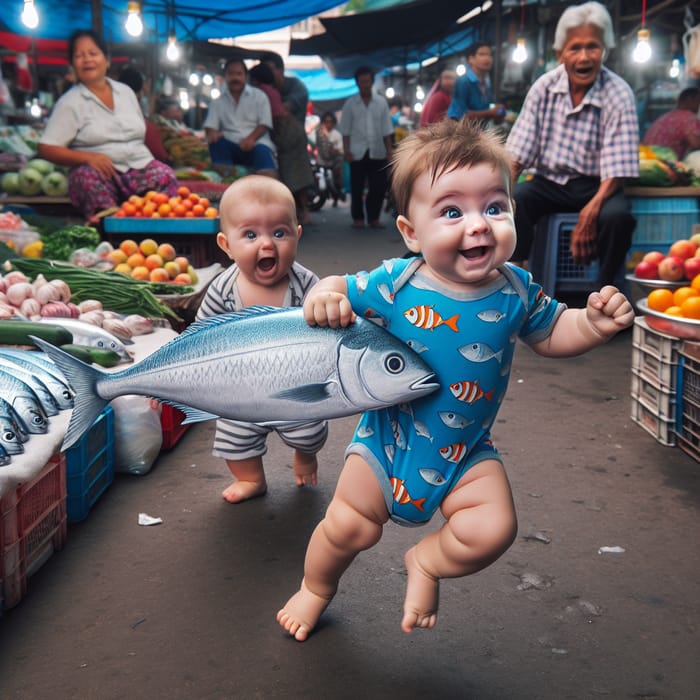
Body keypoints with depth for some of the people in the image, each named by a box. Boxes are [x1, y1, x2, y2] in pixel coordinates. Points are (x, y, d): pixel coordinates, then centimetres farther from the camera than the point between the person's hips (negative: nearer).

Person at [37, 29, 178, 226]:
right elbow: (46, 149, -4)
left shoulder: (125, 92, 18)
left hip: (139, 167, 3)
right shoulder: (70, 103, 3)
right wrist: (88, 157, -19)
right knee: (89, 176, -37)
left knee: (165, 175, -29)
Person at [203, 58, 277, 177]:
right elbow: (210, 126, 6)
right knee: (216, 142, -29)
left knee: (262, 151, -36)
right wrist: (212, 133, -21)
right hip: (231, 145, 2)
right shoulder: (218, 102, 15)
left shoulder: (259, 96, 10)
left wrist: (251, 138, -20)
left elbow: (265, 124, 0)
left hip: (255, 143, -2)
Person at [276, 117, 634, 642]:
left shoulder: (516, 290, -12)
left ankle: (426, 563, 18)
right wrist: (324, 297, -28)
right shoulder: (394, 284, -19)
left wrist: (595, 324, -13)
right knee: (349, 527, 6)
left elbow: (550, 333, 6)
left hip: (467, 452, 2)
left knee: (492, 530, -15)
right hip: (389, 440, -1)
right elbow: (344, 291, -4)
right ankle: (316, 588, 41)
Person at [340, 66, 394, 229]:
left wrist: (390, 150, 2)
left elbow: (386, 130, 7)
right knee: (357, 187, 2)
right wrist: (346, 150, -6)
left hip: (377, 152, 2)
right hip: (358, 152, -1)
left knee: (379, 186, 1)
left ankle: (373, 217, 14)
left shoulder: (381, 102, 7)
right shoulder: (350, 103, 3)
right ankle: (358, 217, 14)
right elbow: (346, 130, 2)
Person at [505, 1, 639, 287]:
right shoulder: (544, 87, -3)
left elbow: (616, 170, -16)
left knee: (618, 216, -33)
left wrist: (590, 212, -34)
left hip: (595, 186, -2)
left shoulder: (619, 95, -12)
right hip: (549, 181, 2)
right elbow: (517, 154, -3)